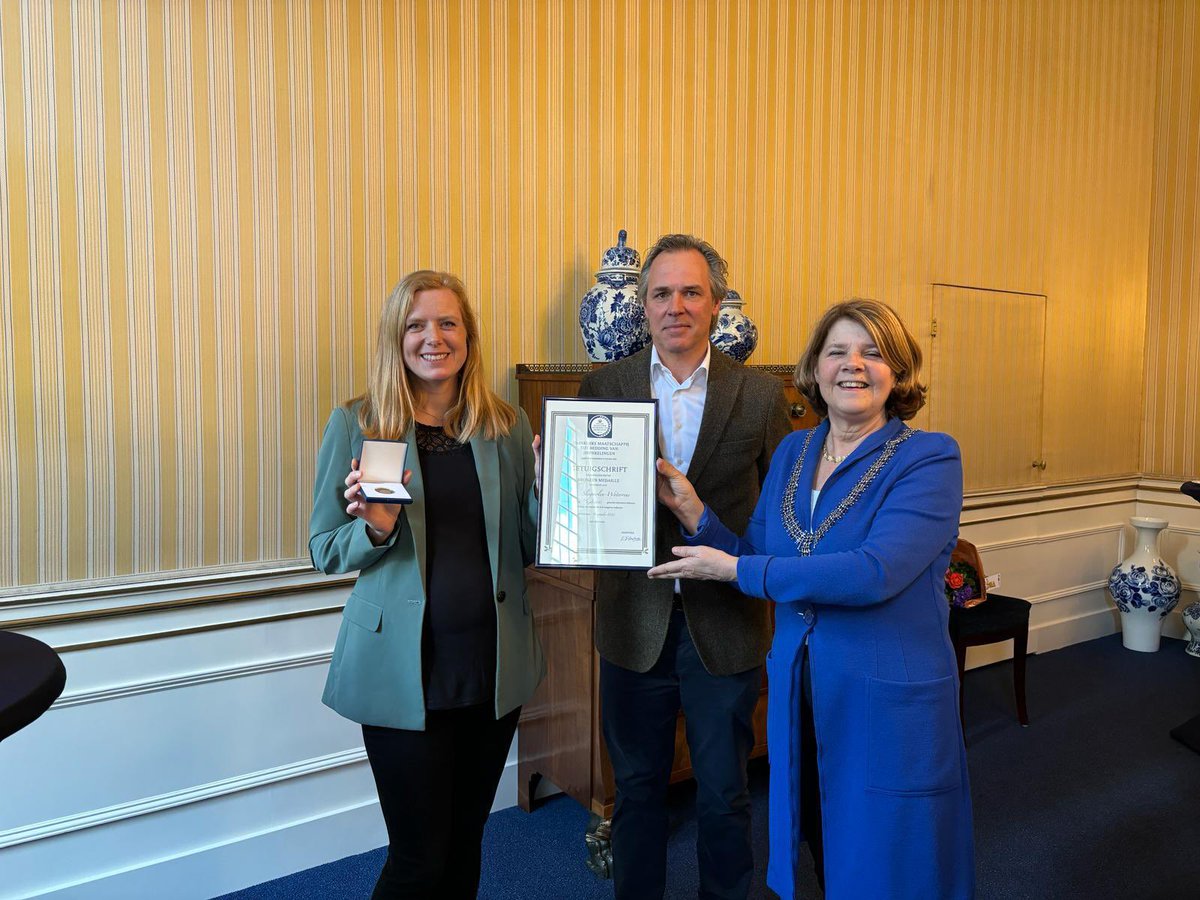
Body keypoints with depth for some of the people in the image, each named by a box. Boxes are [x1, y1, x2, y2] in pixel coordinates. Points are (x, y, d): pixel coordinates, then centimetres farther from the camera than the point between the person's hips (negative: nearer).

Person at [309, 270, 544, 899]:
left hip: (494, 663, 3)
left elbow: (528, 548, 6)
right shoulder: (355, 424, -4)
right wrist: (377, 528, -22)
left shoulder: (508, 426, 3)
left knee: (466, 840, 18)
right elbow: (325, 551, -2)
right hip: (403, 671, -3)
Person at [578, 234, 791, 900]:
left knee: (724, 795, 17)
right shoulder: (602, 387, -2)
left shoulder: (762, 395, -3)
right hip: (634, 622, 1)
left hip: (726, 626, 0)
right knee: (636, 787, 19)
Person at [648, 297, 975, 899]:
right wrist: (689, 508, -10)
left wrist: (735, 570, -21)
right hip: (799, 696, 5)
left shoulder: (929, 459, -13)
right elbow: (756, 560, 6)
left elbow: (874, 573, -27)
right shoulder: (791, 452, 5)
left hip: (889, 706, -5)